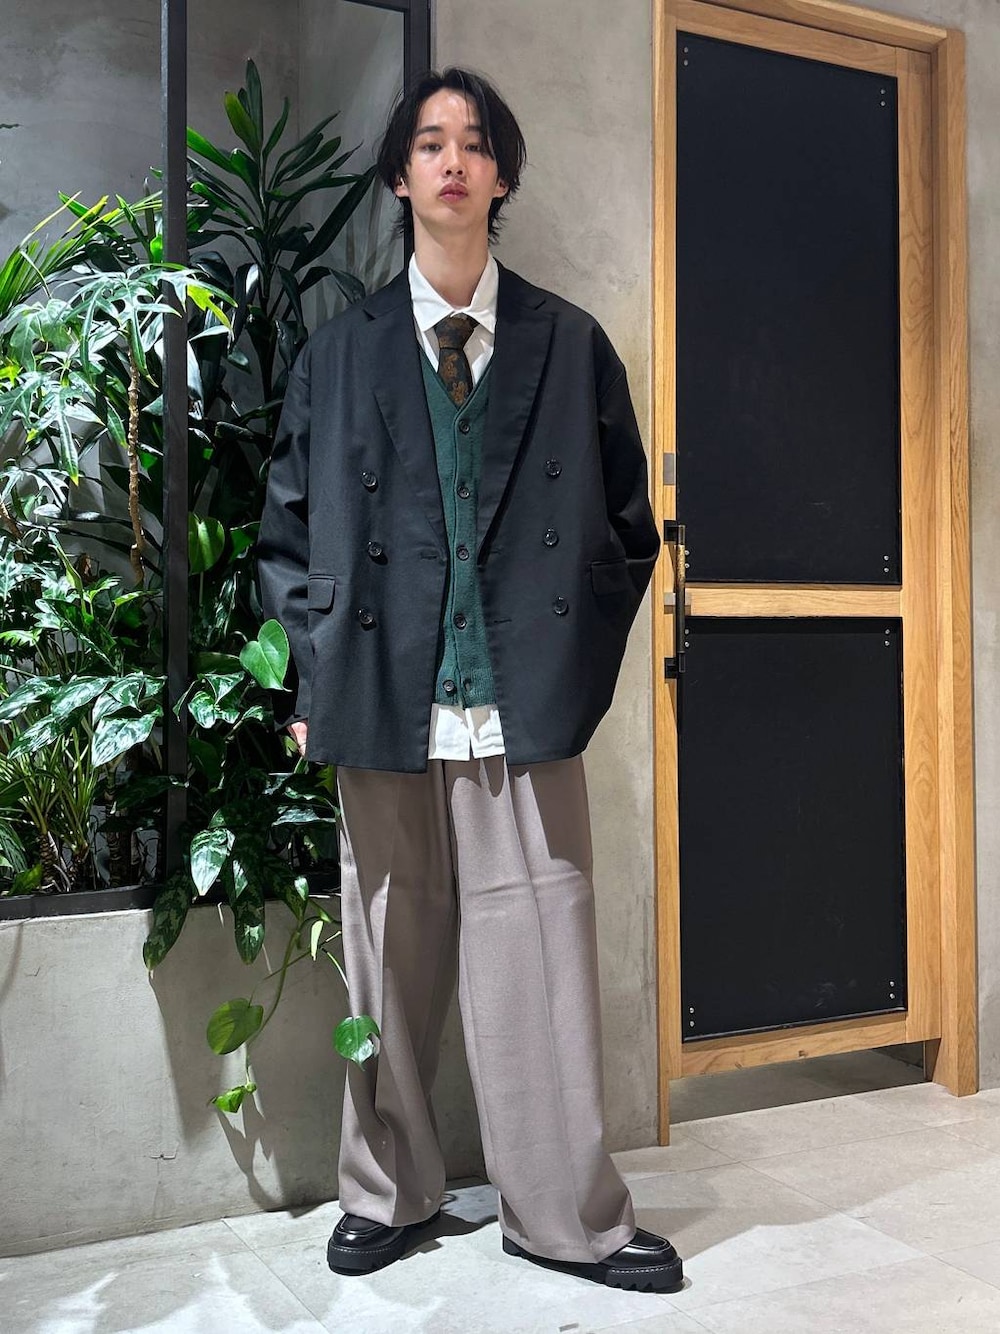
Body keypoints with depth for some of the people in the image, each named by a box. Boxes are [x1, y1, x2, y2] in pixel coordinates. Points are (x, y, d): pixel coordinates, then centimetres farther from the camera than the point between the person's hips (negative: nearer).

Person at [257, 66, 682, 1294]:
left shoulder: (572, 347, 9)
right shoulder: (337, 352, 11)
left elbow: (628, 526, 12)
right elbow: (289, 533, 12)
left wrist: (581, 663, 3)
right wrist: (316, 679, 3)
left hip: (527, 710, 0)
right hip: (382, 707, 1)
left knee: (539, 962, 1)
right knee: (388, 964, 9)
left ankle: (565, 1217, 17)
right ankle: (386, 1195, 27)